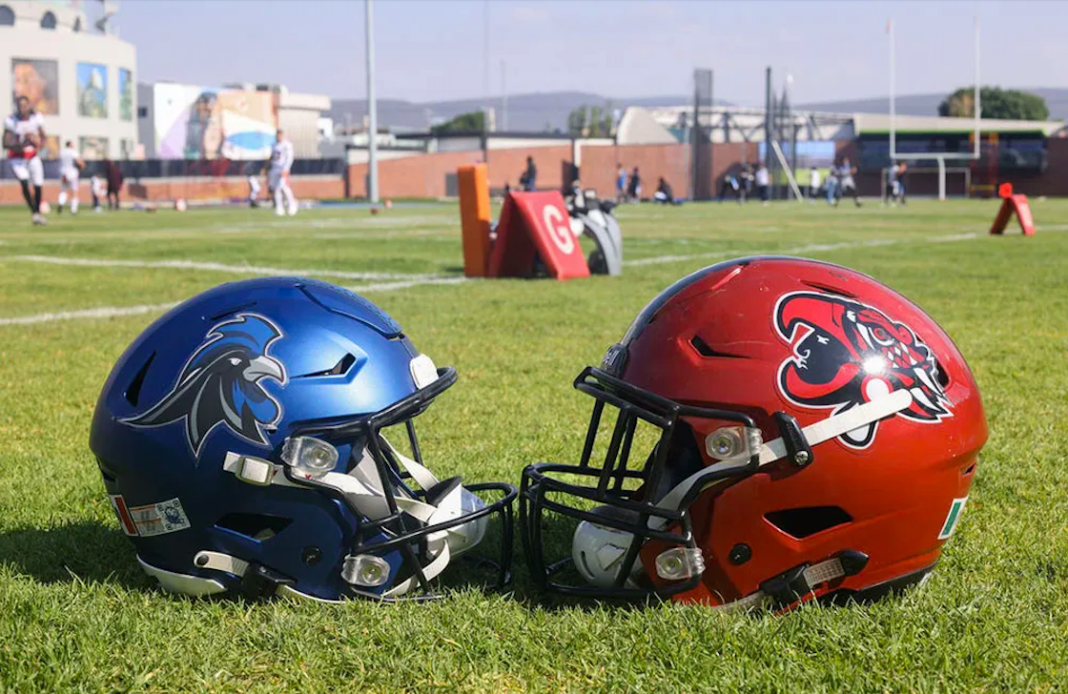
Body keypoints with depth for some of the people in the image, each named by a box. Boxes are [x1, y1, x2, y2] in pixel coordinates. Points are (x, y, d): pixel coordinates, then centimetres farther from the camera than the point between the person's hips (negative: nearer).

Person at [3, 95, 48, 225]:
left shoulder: (36, 118, -9)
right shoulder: (11, 121, -17)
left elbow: (43, 137, 5)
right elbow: (5, 144, -17)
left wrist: (38, 146, -17)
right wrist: (21, 144, -34)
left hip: (33, 156, 3)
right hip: (17, 158, -3)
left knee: (38, 185, 1)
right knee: (24, 183, -22)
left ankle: (38, 212, 22)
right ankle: (34, 213, -14)